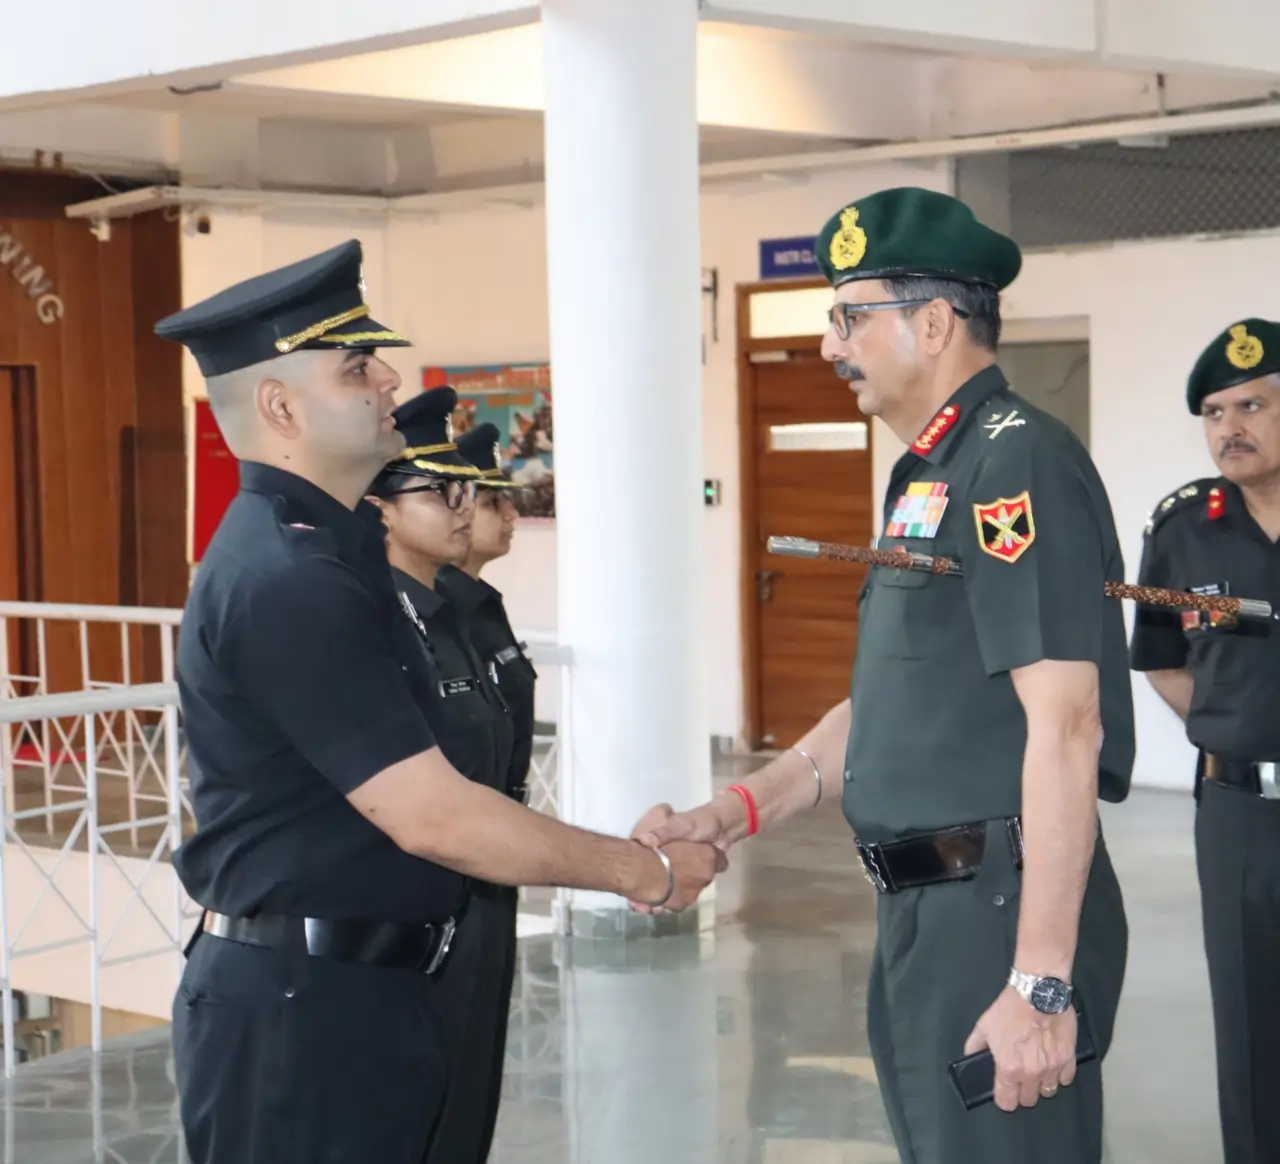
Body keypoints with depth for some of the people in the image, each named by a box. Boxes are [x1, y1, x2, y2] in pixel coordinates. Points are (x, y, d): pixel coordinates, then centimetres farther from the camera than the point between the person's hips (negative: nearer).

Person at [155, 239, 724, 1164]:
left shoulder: (323, 547, 12)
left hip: (359, 986, 10)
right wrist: (645, 873, -12)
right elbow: (432, 817, -22)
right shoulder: (285, 582, -21)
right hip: (297, 1009, -10)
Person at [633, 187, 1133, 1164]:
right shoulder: (932, 474, 16)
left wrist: (1041, 980, -26)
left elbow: (1065, 726, -22)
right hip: (927, 904, 10)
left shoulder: (1016, 461, -15)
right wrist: (731, 815, 11)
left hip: (1000, 909, -10)